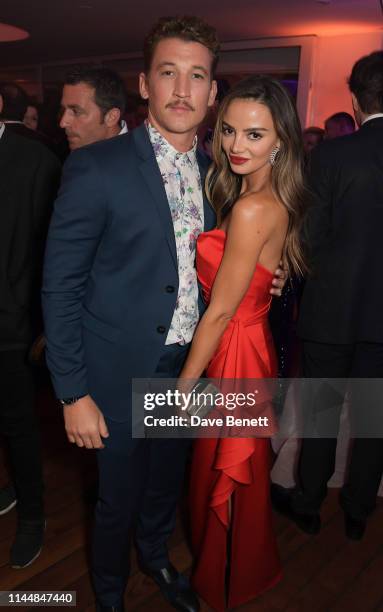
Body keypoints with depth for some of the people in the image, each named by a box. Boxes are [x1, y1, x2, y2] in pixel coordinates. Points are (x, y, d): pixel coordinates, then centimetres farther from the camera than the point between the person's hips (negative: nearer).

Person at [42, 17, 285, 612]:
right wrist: (74, 392, -15)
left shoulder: (215, 170, 2)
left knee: (167, 480, 25)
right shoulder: (96, 167, -17)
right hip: (122, 373, -5)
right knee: (120, 497, 15)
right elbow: (60, 288, -15)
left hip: (189, 366, 5)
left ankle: (156, 557, 56)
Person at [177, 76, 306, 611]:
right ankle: (250, 568, 54)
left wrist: (184, 386, -13)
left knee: (225, 482, 15)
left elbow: (220, 312, -22)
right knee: (243, 475, 27)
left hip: (233, 355, -9)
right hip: (251, 343, 9)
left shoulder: (251, 209, -26)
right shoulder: (277, 201, 2)